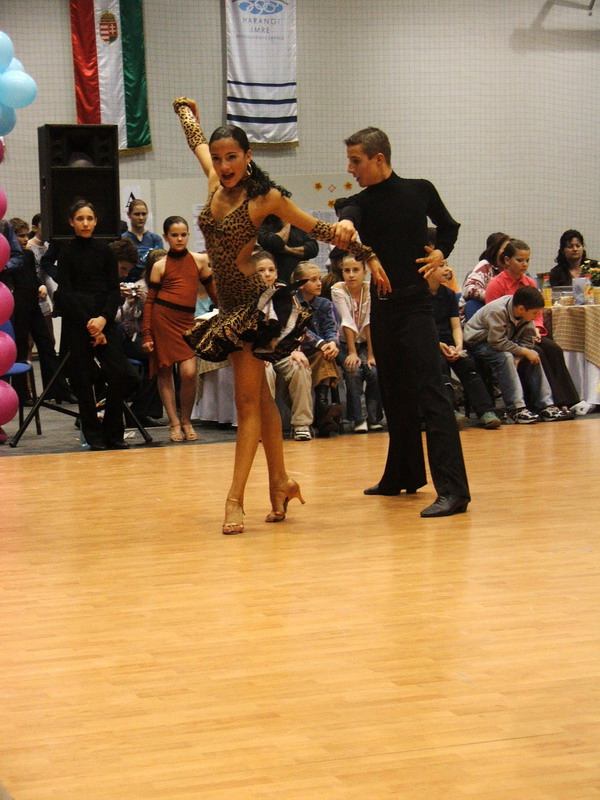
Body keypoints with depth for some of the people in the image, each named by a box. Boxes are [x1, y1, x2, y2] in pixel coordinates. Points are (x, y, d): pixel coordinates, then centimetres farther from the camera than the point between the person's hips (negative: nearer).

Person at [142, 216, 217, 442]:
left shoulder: (200, 260, 8)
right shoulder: (160, 266, 3)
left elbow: (212, 291, 18)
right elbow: (150, 300, 3)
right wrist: (146, 334, -3)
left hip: (186, 321, 1)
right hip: (162, 318, -1)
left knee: (189, 372, -10)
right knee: (164, 372, 2)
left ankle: (186, 421, 9)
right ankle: (174, 423, 11)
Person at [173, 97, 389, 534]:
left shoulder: (266, 197, -10)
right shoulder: (216, 185, 4)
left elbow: (319, 229, -2)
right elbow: (197, 139, 23)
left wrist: (368, 255, 1)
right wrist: (185, 108, 40)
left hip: (253, 305, -7)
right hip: (230, 306, 7)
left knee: (249, 401, -7)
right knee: (259, 398, 12)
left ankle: (236, 498, -9)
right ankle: (280, 481, 20)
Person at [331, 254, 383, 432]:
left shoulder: (371, 289, -9)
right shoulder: (338, 290, -13)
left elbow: (370, 322, -16)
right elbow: (347, 322, -21)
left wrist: (371, 355, -22)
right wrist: (352, 353, -27)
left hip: (365, 343, 1)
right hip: (344, 344, -1)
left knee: (374, 371, -25)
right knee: (353, 370, -29)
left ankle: (374, 418, -10)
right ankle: (358, 419, -21)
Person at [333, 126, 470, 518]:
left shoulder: (420, 191, -1)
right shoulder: (360, 203, 4)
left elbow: (449, 227, 16)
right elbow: (349, 219, -21)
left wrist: (440, 253, -4)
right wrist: (344, 224, -45)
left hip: (415, 305, -5)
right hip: (381, 306, 5)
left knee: (430, 393, -13)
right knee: (395, 395, 14)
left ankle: (453, 489, -18)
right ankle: (404, 475, 28)